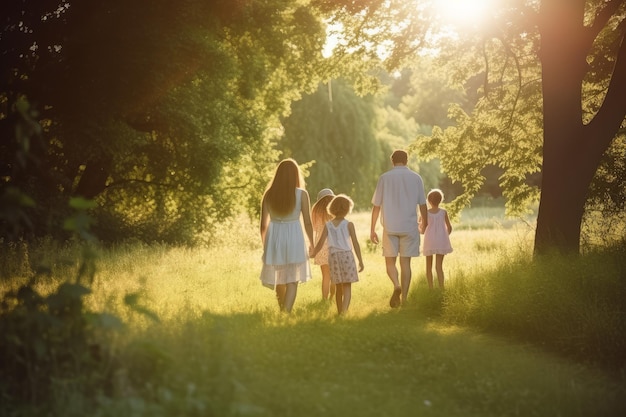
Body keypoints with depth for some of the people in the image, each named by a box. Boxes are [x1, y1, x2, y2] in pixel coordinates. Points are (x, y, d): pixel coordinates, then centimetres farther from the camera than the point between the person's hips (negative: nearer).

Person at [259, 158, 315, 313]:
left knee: (279, 280, 19)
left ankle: (282, 313, 34)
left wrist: (265, 245, 17)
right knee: (292, 281, 1)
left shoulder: (269, 194, 0)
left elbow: (263, 224, 3)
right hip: (294, 237, -3)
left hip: (274, 238, 3)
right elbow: (307, 222, -4)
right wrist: (311, 242, 11)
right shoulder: (301, 194, -7)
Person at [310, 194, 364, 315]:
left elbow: (320, 243, 2)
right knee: (347, 287, -4)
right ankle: (344, 311, -20)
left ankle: (340, 312, 22)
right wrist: (360, 260, 1)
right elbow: (355, 244, -4)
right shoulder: (349, 225, -4)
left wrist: (312, 254, 17)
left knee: (338, 287, 15)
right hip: (346, 255, -3)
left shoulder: (328, 225, 4)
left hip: (333, 256, 3)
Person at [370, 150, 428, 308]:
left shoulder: (385, 178, -1)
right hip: (409, 227, 1)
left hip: (390, 227, -1)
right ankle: (404, 298, 4)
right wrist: (425, 224, 22)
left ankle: (396, 285, -18)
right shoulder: (416, 178, 2)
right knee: (405, 262, 6)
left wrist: (372, 229, 6)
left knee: (390, 261, 9)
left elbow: (376, 206, 0)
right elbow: (422, 204, 7)